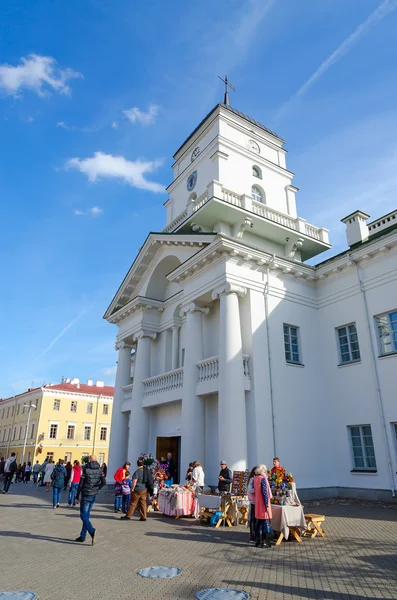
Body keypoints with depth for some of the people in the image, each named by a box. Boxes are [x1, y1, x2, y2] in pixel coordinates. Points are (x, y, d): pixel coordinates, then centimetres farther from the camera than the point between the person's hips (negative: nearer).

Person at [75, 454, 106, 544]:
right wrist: (97, 489, 8)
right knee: (87, 515, 16)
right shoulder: (99, 470, 1)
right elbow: (104, 482, -4)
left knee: (83, 515, 0)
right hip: (94, 496, 5)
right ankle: (82, 536, 20)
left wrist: (77, 496, -2)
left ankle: (92, 530, -21)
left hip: (86, 495, -5)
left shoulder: (86, 470, -12)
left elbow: (81, 484, -11)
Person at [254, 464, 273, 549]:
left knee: (259, 522, 14)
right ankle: (264, 542, 6)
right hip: (263, 503, -8)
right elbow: (264, 492, -19)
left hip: (257, 503, 8)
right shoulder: (263, 479, -16)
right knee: (265, 522, 1)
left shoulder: (255, 479, 7)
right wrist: (267, 505, -16)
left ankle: (257, 541, 19)